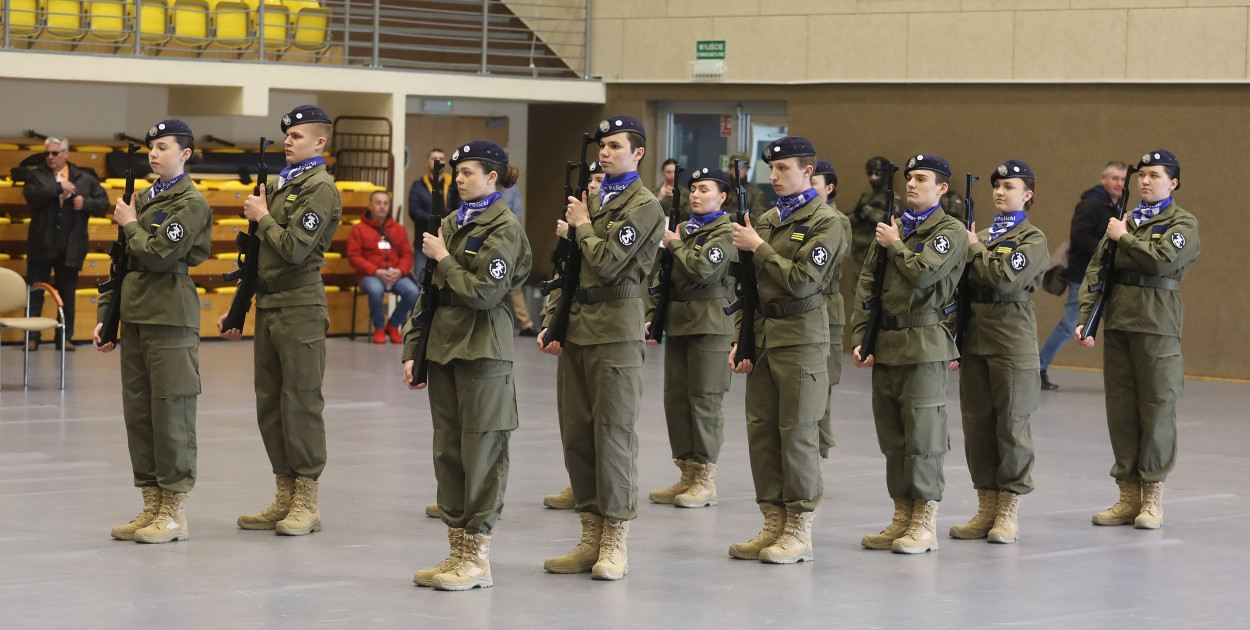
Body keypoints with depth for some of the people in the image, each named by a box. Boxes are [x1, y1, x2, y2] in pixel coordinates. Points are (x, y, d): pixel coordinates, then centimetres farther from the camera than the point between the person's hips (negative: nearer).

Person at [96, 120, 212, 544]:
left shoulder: (191, 203, -7)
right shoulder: (143, 199, 16)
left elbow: (160, 255, -17)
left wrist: (130, 225, -3)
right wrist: (105, 314, 13)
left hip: (171, 318, -8)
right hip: (135, 315, 8)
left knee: (169, 412, -4)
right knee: (137, 411, 8)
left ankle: (174, 512, 1)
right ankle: (151, 506, 15)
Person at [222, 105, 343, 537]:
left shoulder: (319, 188, -9)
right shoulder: (278, 184, 18)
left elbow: (294, 249, -20)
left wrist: (263, 218, -6)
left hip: (300, 307, -9)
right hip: (268, 305, 9)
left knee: (300, 403, -5)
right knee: (269, 403, 9)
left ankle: (307, 503, -1)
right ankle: (285, 497, 16)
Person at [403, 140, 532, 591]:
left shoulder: (504, 229, -8)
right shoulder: (451, 224, 14)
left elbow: (484, 293, -17)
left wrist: (443, 259, -9)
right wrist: (413, 350, 12)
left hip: (482, 351, -8)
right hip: (443, 347, 8)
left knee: (481, 452, -3)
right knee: (448, 450, 9)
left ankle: (478, 558, 1)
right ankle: (457, 549, 16)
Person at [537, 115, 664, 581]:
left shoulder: (643, 206, -6)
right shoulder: (591, 200, 18)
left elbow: (606, 264, -17)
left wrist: (581, 228, -1)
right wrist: (551, 322, 8)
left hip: (615, 332, -8)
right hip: (575, 331, 8)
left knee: (613, 433, -6)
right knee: (575, 433, 7)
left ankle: (615, 543, 0)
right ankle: (591, 537, 13)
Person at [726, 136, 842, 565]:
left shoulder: (824, 222, -7)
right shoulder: (766, 220, 15)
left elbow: (801, 281, -17)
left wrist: (758, 248, -11)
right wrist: (741, 338, 11)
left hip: (801, 337, -7)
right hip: (764, 335, 7)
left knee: (797, 433, -5)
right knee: (760, 430, 6)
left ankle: (799, 532, 1)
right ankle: (774, 524, 14)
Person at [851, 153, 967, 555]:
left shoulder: (951, 231, -2)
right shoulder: (892, 228, 17)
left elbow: (922, 273, -20)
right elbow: (866, 285, 14)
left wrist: (896, 246, -3)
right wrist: (860, 337, 4)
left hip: (922, 345, -7)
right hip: (885, 346, 7)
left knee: (922, 435, -5)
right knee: (891, 435, 8)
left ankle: (925, 522, 0)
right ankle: (903, 517, 15)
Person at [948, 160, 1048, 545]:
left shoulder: (1033, 239, -3)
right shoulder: (981, 236, 16)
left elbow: (1005, 279, -20)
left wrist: (975, 249, -7)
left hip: (1012, 341, -6)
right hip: (975, 339, 6)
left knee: (1011, 424, -2)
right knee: (977, 423, 7)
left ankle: (1009, 512, 5)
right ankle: (987, 508, 15)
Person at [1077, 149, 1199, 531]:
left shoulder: (1183, 224, 0)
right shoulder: (1122, 222, 16)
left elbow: (1162, 259, -18)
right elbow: (1095, 271, 11)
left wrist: (1124, 238, -5)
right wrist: (1085, 319, 0)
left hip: (1156, 327, -5)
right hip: (1117, 325, 5)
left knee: (1157, 407, -2)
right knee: (1120, 408, 6)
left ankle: (1153, 498, 5)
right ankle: (1128, 496, 13)